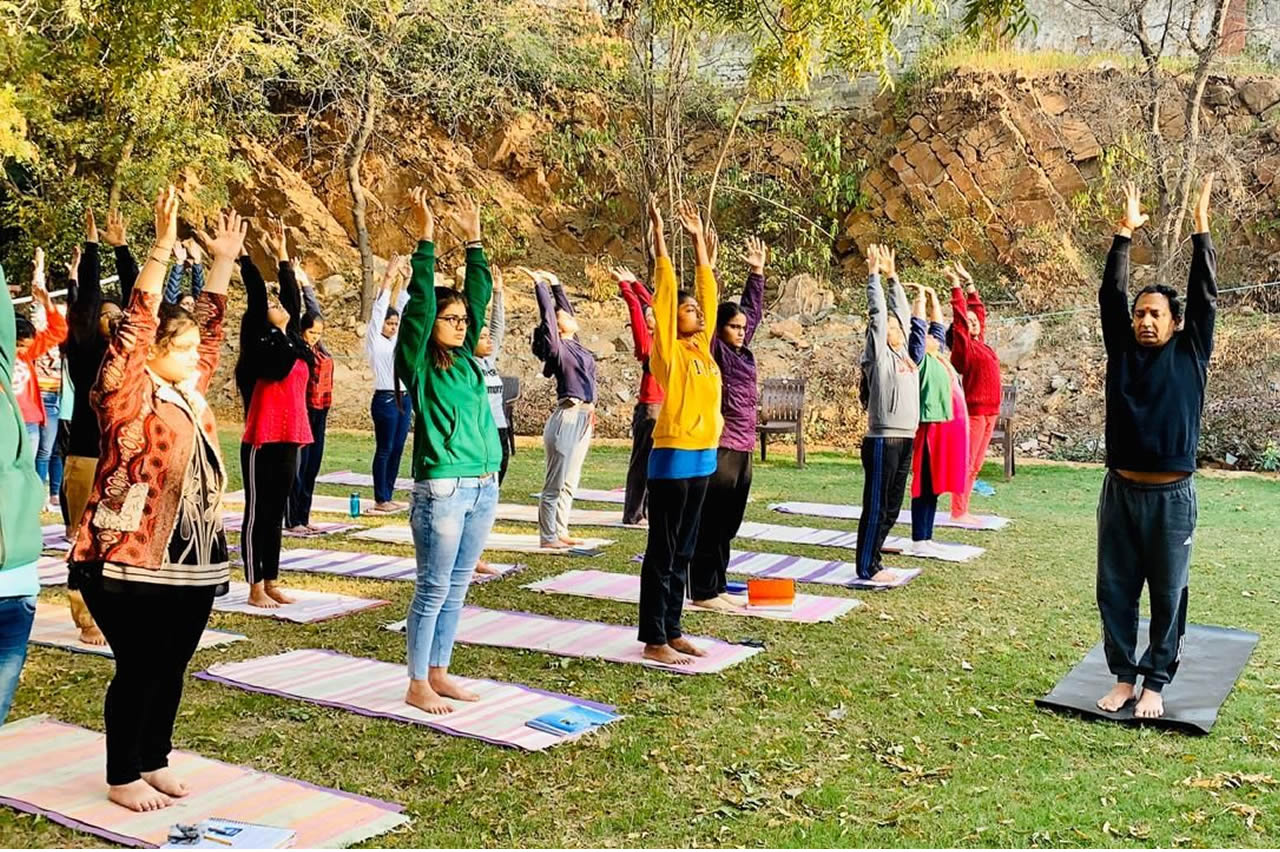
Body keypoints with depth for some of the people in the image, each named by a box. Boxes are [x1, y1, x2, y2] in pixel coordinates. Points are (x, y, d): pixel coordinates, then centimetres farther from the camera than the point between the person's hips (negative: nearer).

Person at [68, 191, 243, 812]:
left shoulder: (189, 390, 10)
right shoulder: (128, 397, -10)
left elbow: (210, 324, 15)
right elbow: (136, 326, -20)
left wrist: (224, 260, 10)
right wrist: (162, 247, -24)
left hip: (195, 563, 7)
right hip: (132, 563, -7)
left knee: (172, 667, 15)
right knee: (138, 669, 3)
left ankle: (154, 761, 31)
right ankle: (122, 778, 18)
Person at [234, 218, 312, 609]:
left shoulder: (292, 342, 13)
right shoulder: (260, 344, -6)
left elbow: (293, 298, 16)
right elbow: (256, 295, -12)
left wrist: (283, 257, 18)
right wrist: (243, 254, -11)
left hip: (290, 440, 7)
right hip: (262, 442, -7)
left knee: (276, 512, 13)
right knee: (257, 512, 1)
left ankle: (272, 582, 21)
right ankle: (256, 587, 7)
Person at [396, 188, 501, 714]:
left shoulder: (465, 359, 11)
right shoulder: (418, 362, -5)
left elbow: (480, 295, 12)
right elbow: (420, 301, -15)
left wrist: (474, 240, 11)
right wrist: (426, 238, -15)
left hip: (483, 487, 7)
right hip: (442, 489, -7)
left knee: (457, 588, 13)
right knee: (434, 589, 0)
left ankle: (439, 674, 25)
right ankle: (417, 685, 12)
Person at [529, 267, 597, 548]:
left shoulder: (573, 345, 13)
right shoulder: (557, 347, -7)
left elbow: (564, 306, 22)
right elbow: (547, 315, -14)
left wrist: (556, 284, 24)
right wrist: (540, 285, -10)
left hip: (583, 417, 9)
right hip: (568, 418, -9)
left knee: (569, 482, 13)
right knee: (555, 483, -2)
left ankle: (560, 532, 20)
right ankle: (548, 536, 4)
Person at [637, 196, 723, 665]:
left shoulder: (702, 346, 11)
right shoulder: (667, 349, -7)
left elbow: (706, 289, 16)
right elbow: (666, 288, -11)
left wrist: (698, 239, 17)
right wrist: (659, 232, -10)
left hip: (703, 456, 8)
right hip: (672, 458, -8)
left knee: (684, 552, 13)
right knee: (662, 552, -2)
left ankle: (672, 631, 22)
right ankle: (654, 640, 5)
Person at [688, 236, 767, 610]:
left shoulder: (741, 351, 14)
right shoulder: (713, 352, -6)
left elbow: (753, 310, 25)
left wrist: (757, 273, 25)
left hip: (742, 451, 8)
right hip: (718, 450, -8)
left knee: (727, 527, 12)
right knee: (710, 526, -3)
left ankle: (717, 588, 20)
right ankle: (703, 593, 3)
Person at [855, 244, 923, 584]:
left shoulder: (904, 354, 16)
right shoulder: (879, 355, -3)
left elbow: (901, 313, 21)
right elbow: (878, 312, -8)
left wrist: (893, 276, 24)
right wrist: (874, 273, -3)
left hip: (905, 441, 8)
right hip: (882, 441, -8)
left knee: (892, 508, 12)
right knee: (876, 508, -2)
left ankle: (873, 561, 21)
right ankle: (866, 568, 5)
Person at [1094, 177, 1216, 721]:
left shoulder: (1190, 353, 3)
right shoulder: (1123, 351, 7)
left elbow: (1204, 295, -2)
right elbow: (1110, 296, 3)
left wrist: (1201, 228, -2)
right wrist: (1125, 233, 0)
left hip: (1172, 496, -2)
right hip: (1121, 492, 2)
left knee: (1168, 594, 6)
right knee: (1115, 590, 6)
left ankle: (1155, 684, 17)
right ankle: (1123, 677, 19)